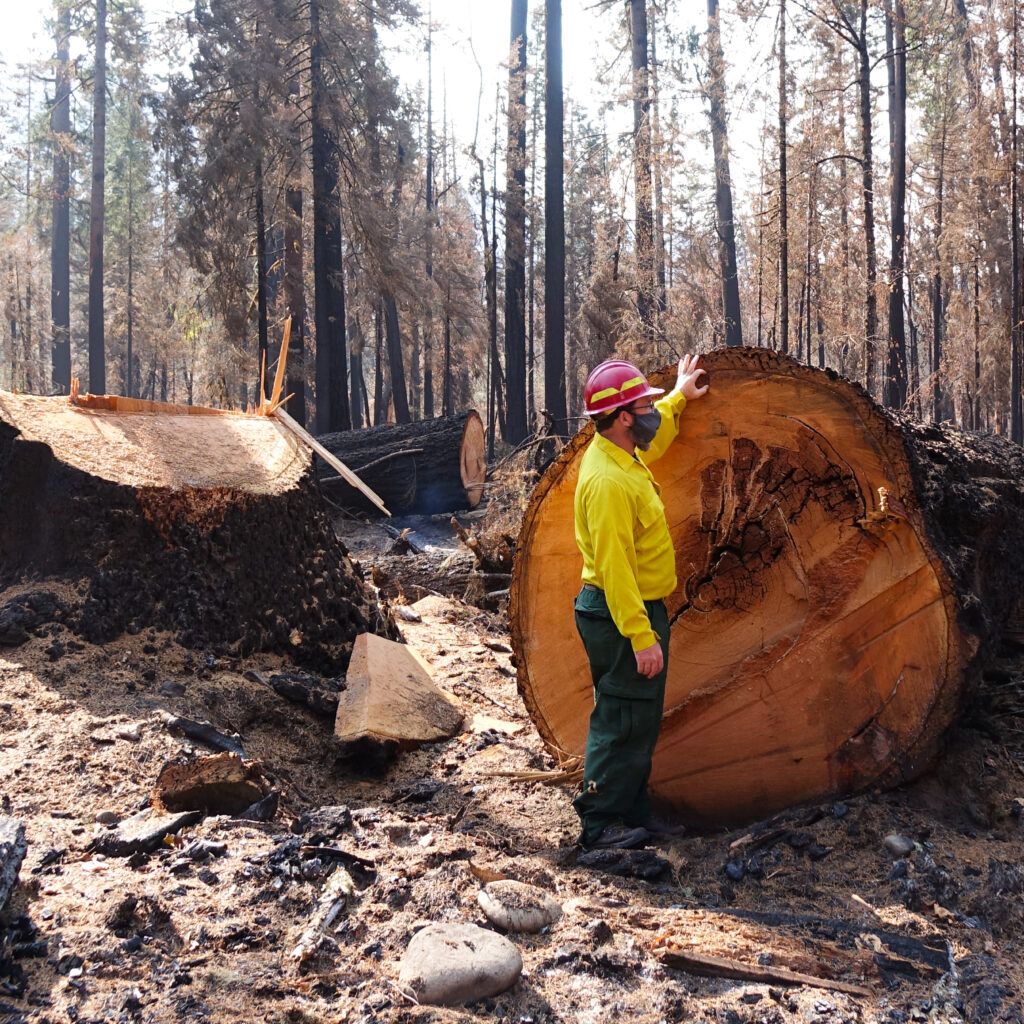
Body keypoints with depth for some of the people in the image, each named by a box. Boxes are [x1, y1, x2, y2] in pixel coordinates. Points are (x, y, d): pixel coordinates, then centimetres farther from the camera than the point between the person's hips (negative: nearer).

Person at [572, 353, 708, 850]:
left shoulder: (623, 455, 8)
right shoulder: (607, 480, -23)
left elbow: (652, 435, 35)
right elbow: (614, 567, -27)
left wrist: (678, 397, 42)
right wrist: (642, 637, -28)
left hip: (639, 609, 11)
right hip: (623, 617, -11)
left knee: (641, 721, 17)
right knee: (623, 722, -3)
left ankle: (633, 811, 28)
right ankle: (600, 823, 8)